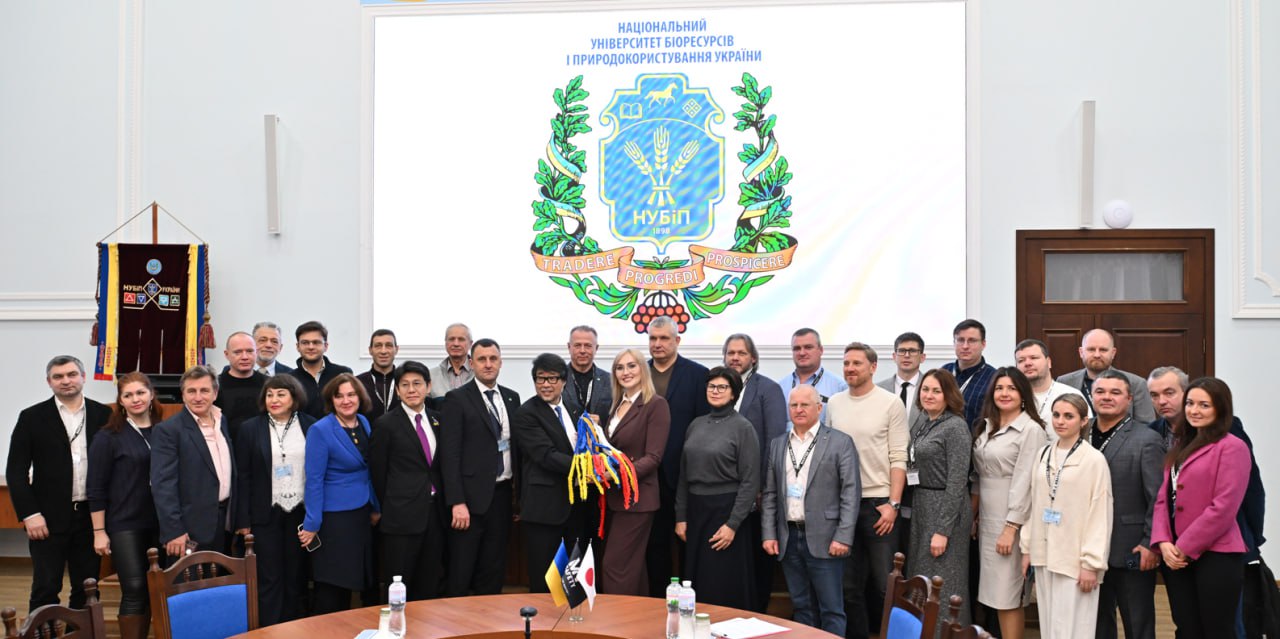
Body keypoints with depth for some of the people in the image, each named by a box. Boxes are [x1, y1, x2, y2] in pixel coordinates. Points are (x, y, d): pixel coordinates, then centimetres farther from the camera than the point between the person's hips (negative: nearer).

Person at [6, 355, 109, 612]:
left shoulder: (102, 415, 4)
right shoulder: (32, 417, 1)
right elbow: (16, 471, -1)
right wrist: (29, 514, -8)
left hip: (91, 516, 2)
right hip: (48, 518, -1)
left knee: (86, 590, 8)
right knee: (45, 589, 2)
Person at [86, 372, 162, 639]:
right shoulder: (108, 436, -4)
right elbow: (96, 488, -4)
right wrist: (99, 532, -8)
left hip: (160, 523, 4)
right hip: (125, 525, -3)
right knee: (134, 590, -4)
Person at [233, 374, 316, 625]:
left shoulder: (311, 426, 1)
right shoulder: (250, 428, -1)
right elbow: (242, 477, -1)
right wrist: (243, 520, -5)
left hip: (300, 512, 1)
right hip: (265, 514, -1)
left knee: (296, 576, 9)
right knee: (268, 578, 4)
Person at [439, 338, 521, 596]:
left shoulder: (512, 398, 11)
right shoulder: (457, 398, -5)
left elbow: (516, 446, 13)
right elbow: (450, 453, -10)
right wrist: (457, 502, -16)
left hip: (502, 495, 5)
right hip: (471, 496, -5)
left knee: (493, 574, 11)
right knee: (460, 576, 4)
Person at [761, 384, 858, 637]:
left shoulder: (840, 442, -2)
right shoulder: (777, 444, 11)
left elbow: (851, 493, -6)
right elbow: (769, 494, 12)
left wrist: (843, 537, -13)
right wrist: (768, 534, 4)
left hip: (823, 539, -4)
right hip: (788, 538, 4)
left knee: (831, 609, 2)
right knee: (801, 607, 12)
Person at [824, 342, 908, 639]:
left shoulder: (891, 403, -5)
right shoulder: (834, 403, 6)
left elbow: (899, 458, -7)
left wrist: (893, 504, -12)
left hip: (879, 502, -4)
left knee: (884, 583, 3)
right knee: (851, 584, 13)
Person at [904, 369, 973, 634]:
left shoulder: (955, 427, -12)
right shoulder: (921, 421, 10)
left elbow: (957, 482, -16)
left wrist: (943, 530, -18)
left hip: (946, 510, -8)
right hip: (921, 506, 8)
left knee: (943, 583, 1)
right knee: (920, 581, 14)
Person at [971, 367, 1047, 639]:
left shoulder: (1031, 430, -11)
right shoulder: (987, 427, 11)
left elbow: (1024, 482, -15)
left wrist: (1011, 527, -18)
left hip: (1011, 519, -7)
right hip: (987, 517, 7)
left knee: (1007, 594, -3)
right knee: (995, 591, 10)